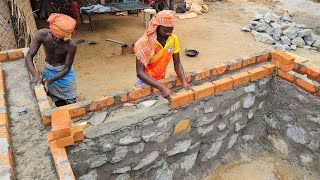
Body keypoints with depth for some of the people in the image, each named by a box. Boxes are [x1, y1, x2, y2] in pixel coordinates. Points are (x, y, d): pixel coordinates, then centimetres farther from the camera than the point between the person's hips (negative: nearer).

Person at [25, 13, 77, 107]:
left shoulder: (71, 45, -32)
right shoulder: (42, 34, -27)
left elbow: (67, 68, -22)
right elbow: (29, 56, -23)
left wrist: (50, 80, -34)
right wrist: (35, 75, -39)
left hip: (64, 73, -2)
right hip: (48, 71, 3)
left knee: (70, 102, 11)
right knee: (58, 103, 18)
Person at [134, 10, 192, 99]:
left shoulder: (174, 39, -13)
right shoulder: (144, 42, -26)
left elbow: (177, 63, -4)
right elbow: (140, 72, -29)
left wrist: (184, 81, -22)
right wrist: (162, 87, -39)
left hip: (160, 80, 4)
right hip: (146, 81, -3)